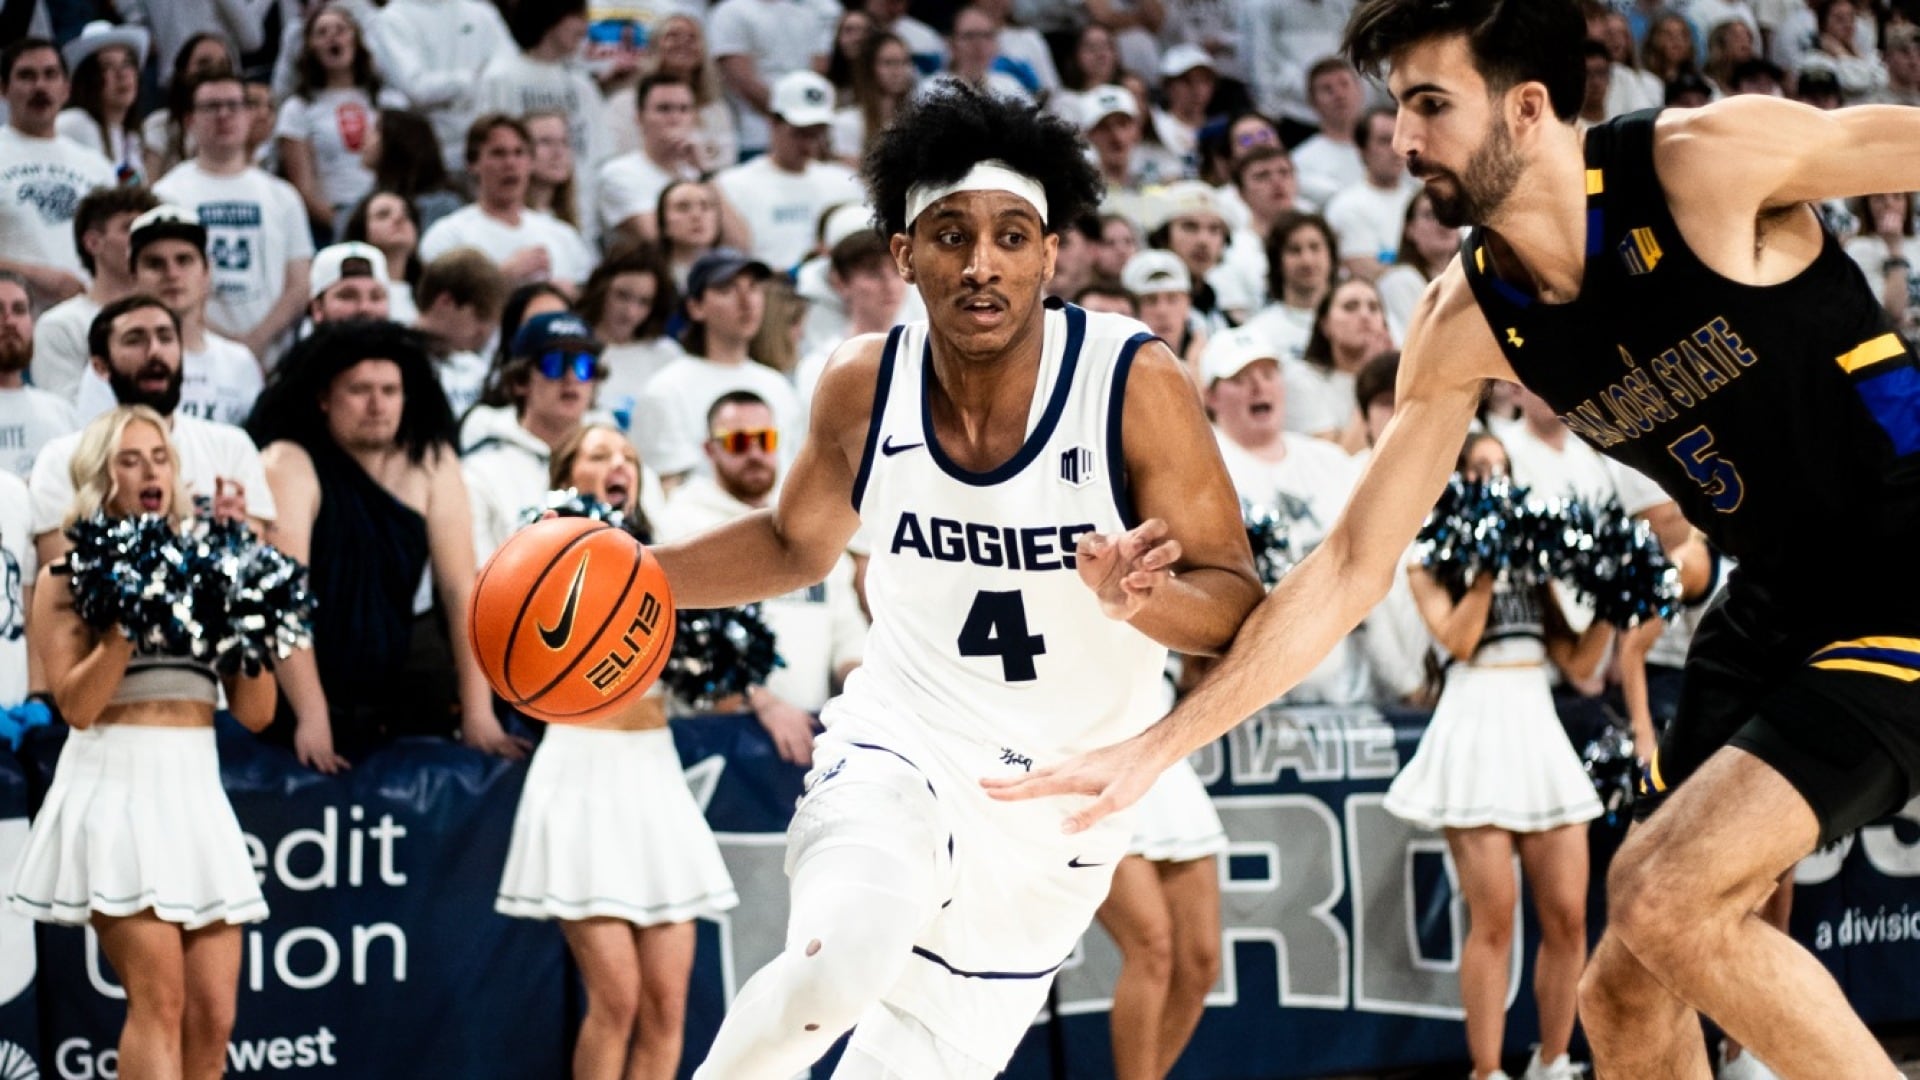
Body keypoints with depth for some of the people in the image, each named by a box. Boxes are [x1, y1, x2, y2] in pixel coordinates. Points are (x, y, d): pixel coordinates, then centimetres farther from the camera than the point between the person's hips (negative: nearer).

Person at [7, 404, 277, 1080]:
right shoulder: (66, 581, 3)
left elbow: (255, 712, 9)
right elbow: (76, 704, -9)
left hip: (196, 792, 5)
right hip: (115, 787, -5)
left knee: (213, 1016, -3)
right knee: (159, 999, -17)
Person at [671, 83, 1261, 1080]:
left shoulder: (1135, 383, -18)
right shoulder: (864, 387, -8)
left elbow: (1240, 605, -16)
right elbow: (795, 544, 12)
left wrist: (1138, 598, -38)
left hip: (1060, 801, 0)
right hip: (900, 747, 0)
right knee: (838, 964, -32)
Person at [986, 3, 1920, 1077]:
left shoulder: (1710, 160, -21)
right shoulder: (1465, 326, -3)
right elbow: (1350, 567, 3)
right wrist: (1158, 745, 1)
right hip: (1775, 603, 7)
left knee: (1662, 900, -22)